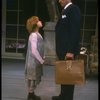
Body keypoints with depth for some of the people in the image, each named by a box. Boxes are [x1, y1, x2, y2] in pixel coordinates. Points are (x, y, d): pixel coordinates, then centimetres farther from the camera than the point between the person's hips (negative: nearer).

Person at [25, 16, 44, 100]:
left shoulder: (37, 34, 10)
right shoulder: (33, 35, -20)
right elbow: (34, 50, -24)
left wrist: (42, 58, 11)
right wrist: (41, 60, -18)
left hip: (37, 61, 9)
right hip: (33, 62, -9)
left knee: (36, 78, 16)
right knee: (32, 78, 1)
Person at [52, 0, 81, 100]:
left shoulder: (73, 9, -12)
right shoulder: (65, 10, 17)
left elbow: (75, 31, -20)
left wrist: (71, 51, -24)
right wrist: (60, 50, 15)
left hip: (68, 50, -9)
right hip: (63, 50, 9)